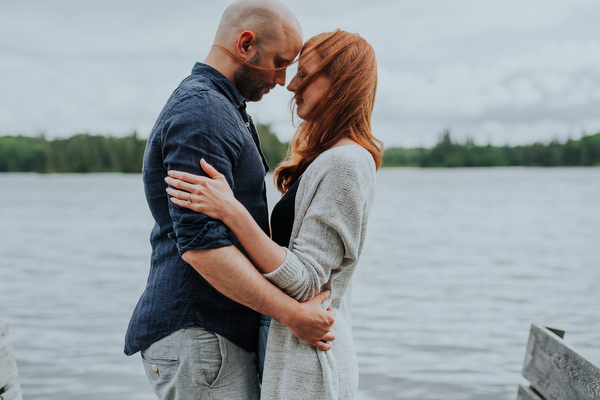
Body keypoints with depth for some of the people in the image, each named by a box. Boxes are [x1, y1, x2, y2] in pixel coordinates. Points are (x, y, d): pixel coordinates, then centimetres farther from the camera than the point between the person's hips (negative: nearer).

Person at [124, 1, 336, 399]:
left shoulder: (222, 108, 17)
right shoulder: (200, 113, -17)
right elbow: (201, 244, -26)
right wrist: (293, 313, -22)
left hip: (226, 332, 10)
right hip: (197, 335, -10)